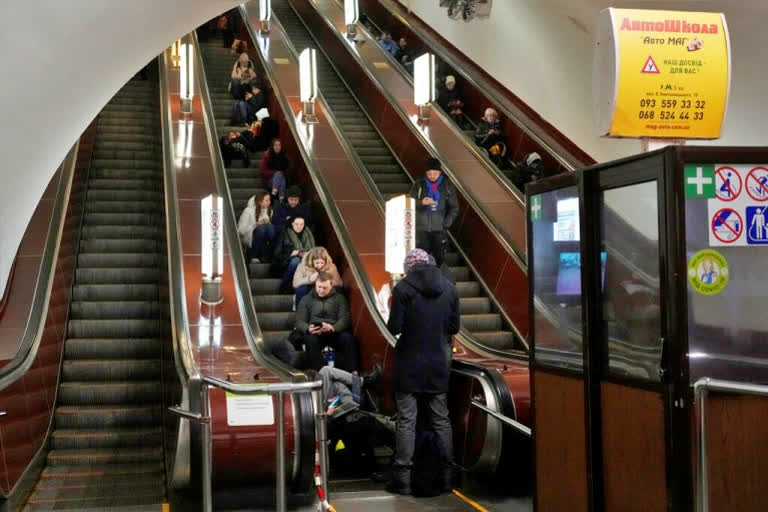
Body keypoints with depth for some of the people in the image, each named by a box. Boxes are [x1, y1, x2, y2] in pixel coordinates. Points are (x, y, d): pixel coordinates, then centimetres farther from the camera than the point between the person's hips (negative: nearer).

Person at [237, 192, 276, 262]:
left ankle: (267, 255, -19)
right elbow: (241, 230, -15)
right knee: (261, 228, -35)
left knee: (271, 227, -28)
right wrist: (256, 224, -25)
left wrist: (267, 223, -12)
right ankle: (254, 256, -21)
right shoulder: (249, 211, -11)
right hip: (248, 238, -4)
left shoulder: (269, 210, 4)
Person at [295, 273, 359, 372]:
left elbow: (344, 319, 0)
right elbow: (300, 321, 6)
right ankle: (319, 372, -40)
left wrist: (333, 327, -24)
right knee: (310, 339, -35)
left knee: (348, 338, -32)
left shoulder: (339, 298, 13)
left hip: (335, 332, 0)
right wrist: (308, 328, -20)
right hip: (314, 333, 0)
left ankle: (352, 371, -33)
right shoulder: (306, 299, 15)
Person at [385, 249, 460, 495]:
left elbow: (394, 327, -12)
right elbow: (454, 327, 6)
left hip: (410, 366, -4)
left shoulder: (403, 288, -11)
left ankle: (402, 478, 2)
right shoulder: (449, 288, 3)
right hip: (438, 366, 4)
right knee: (441, 420, 12)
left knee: (406, 421, 1)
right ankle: (446, 475, 15)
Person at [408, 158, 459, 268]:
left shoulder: (447, 186, 3)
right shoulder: (418, 185, 1)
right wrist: (421, 202, -20)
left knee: (439, 258, 3)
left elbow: (454, 208, 9)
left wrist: (446, 224, -2)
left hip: (439, 229, 1)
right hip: (422, 229, -1)